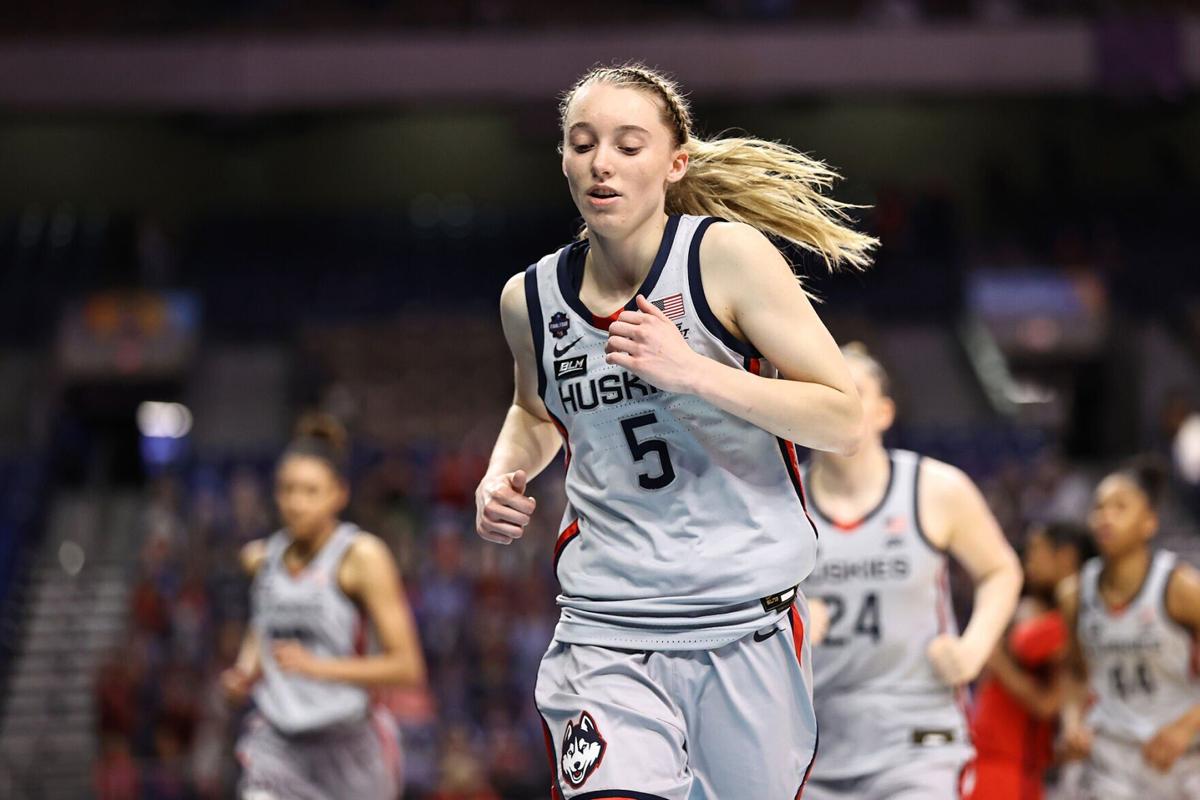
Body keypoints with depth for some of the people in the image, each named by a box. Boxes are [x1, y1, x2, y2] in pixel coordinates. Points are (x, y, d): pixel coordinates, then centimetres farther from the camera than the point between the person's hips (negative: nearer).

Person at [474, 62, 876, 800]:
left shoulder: (727, 255, -8)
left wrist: (695, 372, -21)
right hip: (607, 636, 1)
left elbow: (844, 420, -11)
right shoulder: (531, 298, 4)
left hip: (748, 629, -1)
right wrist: (502, 476, 5)